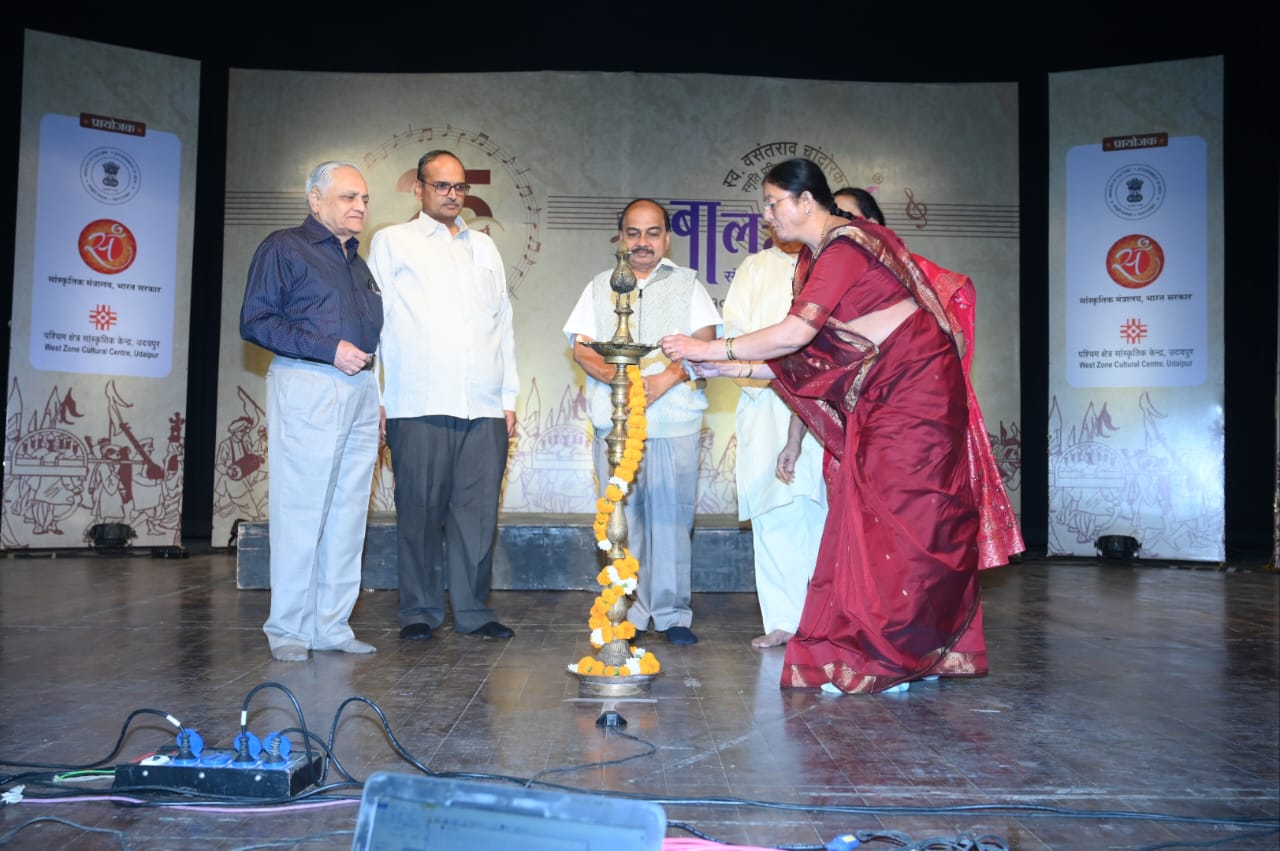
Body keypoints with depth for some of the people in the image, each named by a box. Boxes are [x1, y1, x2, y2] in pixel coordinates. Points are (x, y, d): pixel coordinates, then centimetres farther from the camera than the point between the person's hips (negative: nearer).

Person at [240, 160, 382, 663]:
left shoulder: (359, 260, 22)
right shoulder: (284, 248, 1)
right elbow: (255, 321, -8)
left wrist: (364, 356, 12)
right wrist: (330, 350, -14)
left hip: (360, 390, 7)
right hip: (306, 387, -7)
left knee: (348, 512, 6)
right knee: (300, 510, -5)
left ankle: (331, 625, 13)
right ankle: (287, 629, 5)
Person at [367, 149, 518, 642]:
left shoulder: (485, 247, 22)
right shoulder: (392, 242, 11)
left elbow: (504, 322, 20)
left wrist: (509, 397, 14)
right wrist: (374, 399, -3)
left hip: (485, 409, 3)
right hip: (418, 407, -3)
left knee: (479, 511, 2)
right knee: (420, 510, -1)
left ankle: (473, 610, 11)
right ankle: (420, 611, 10)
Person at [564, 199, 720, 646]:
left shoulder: (687, 283, 14)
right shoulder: (600, 286, 18)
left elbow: (705, 342, 0)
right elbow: (581, 347, 7)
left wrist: (664, 380, -15)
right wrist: (617, 379, -11)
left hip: (675, 420, -1)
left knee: (672, 515, -2)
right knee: (621, 517, 0)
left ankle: (673, 613, 7)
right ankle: (627, 614, 7)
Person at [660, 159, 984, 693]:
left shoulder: (844, 247, -17)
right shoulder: (815, 255, 13)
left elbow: (797, 332, -26)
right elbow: (809, 359, 10)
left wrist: (711, 349, -19)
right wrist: (731, 368, 5)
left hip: (914, 391, -9)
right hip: (877, 399, 10)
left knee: (895, 519, -6)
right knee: (867, 519, 8)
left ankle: (887, 661, 3)